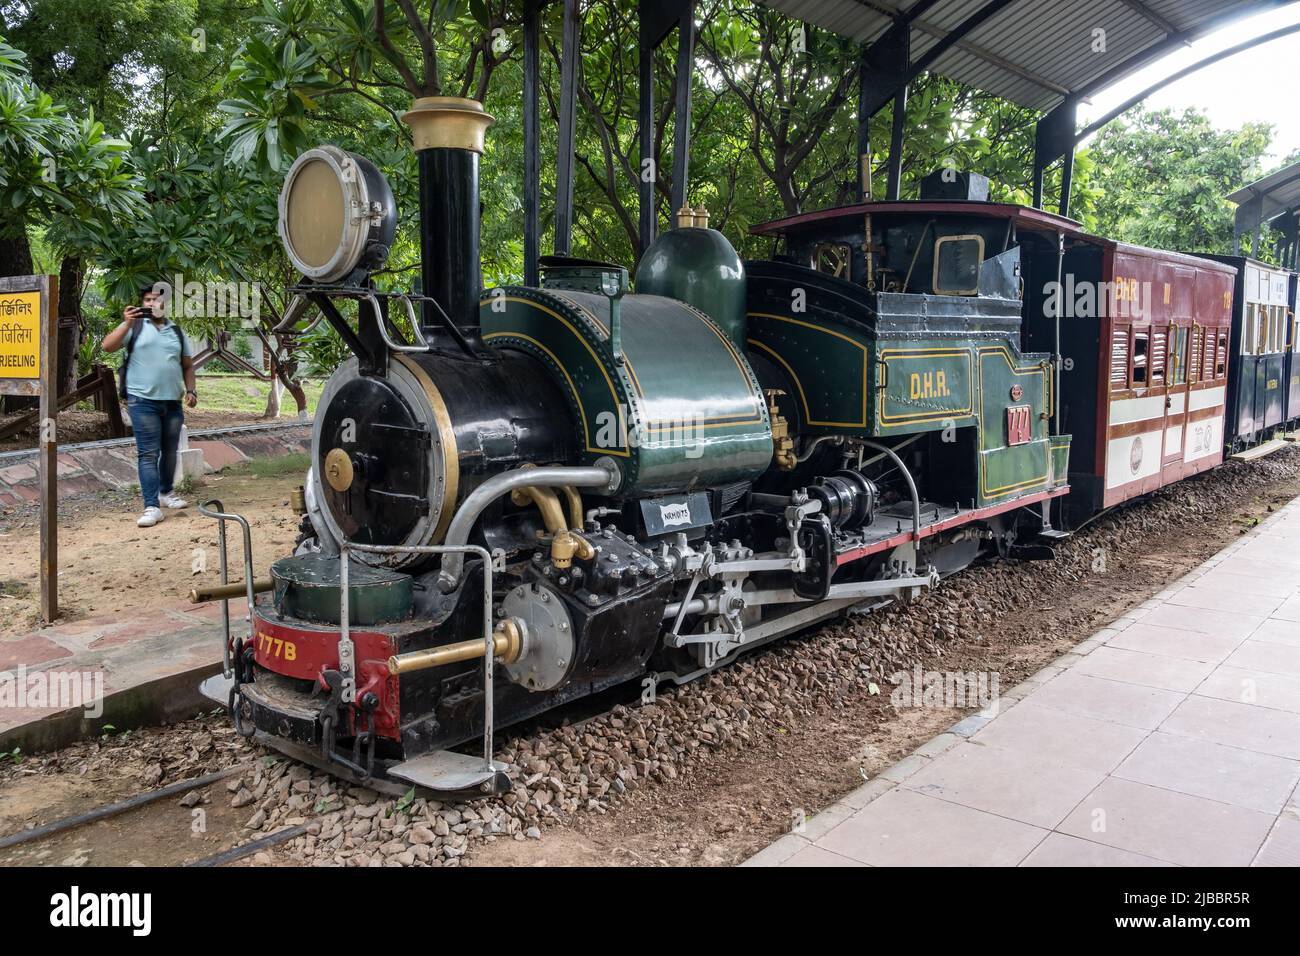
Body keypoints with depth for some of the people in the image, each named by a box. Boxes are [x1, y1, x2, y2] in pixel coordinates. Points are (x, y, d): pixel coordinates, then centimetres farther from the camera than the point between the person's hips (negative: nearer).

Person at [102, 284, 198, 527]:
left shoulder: (176, 331, 16)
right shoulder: (134, 326, 3)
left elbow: (188, 365, 19)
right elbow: (108, 346, -9)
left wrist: (190, 390, 6)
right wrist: (127, 323, -17)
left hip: (173, 402, 5)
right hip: (143, 401, -4)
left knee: (170, 451, 14)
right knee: (148, 453, -8)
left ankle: (166, 492, 32)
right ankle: (152, 506, -10)